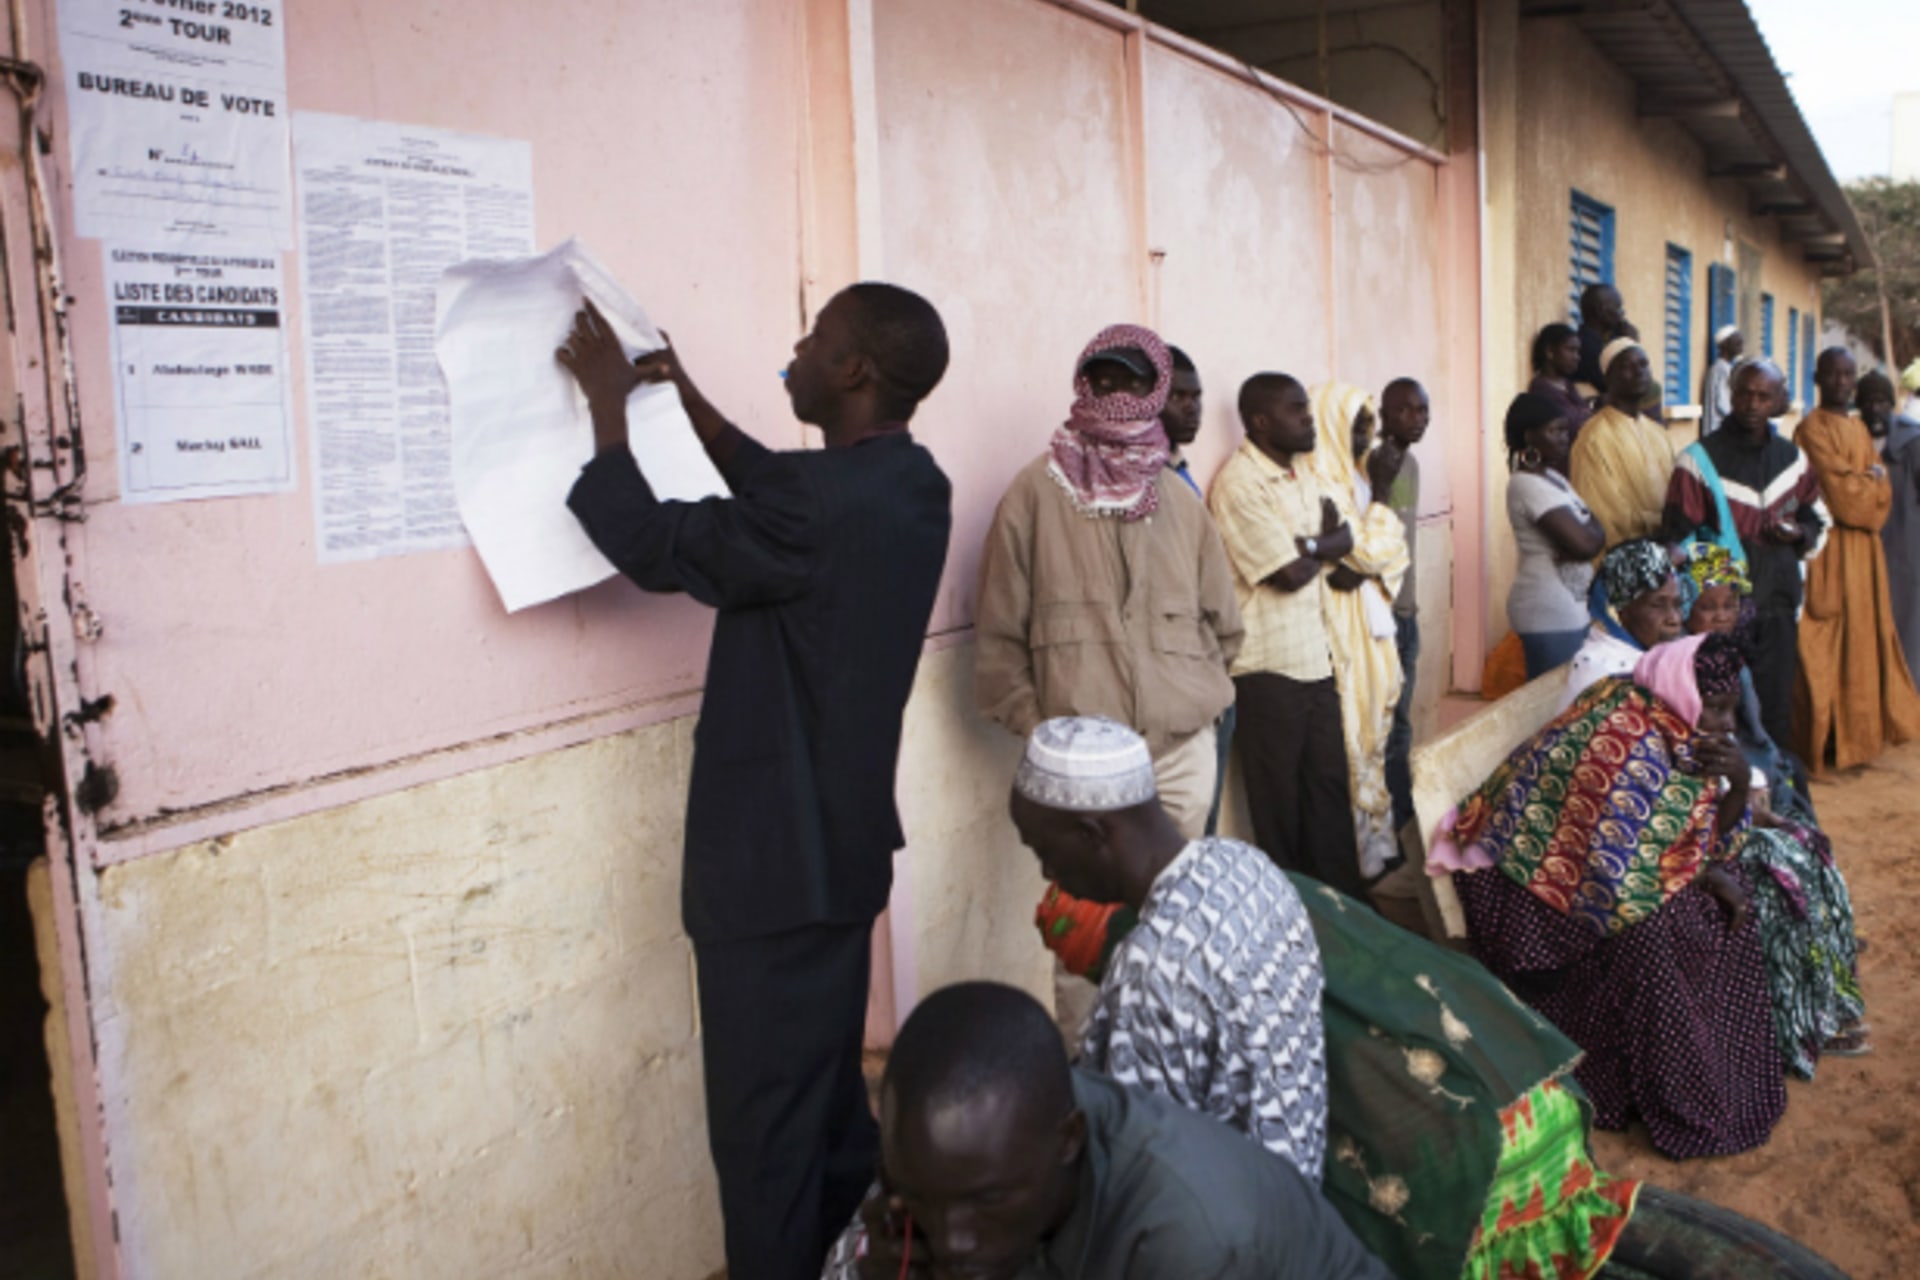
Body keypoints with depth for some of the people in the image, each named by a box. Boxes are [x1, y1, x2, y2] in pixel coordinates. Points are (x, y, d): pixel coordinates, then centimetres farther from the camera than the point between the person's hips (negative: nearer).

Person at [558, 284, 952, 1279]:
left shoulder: (823, 503, -26)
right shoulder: (906, 484, 3)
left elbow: (654, 547, -14)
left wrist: (608, 401, -1)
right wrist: (686, 400, 20)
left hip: (775, 859, -10)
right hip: (843, 841, 10)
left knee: (766, 1130, 4)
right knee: (832, 1098, 24)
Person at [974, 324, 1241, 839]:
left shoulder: (1181, 499, 11)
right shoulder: (1037, 491, -1)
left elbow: (1222, 622, 18)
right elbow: (998, 631, -1)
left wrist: (1195, 696, 9)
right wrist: (1036, 725, -4)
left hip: (1184, 750, 4)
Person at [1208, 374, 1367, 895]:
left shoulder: (1305, 469, 10)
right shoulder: (1238, 482, -18)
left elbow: (1345, 538, 5)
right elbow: (1290, 573, -21)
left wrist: (1306, 547, -15)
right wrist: (1324, 546, -1)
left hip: (1315, 654, 8)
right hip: (1268, 666, -8)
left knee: (1329, 781, 14)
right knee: (1278, 797, 6)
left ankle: (1341, 901, 26)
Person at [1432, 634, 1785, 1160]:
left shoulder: (1674, 733, -2)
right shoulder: (1626, 744, -29)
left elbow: (1709, 840, 5)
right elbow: (1615, 883, -30)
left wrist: (1739, 782, -14)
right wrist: (1705, 877, -16)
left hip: (1593, 871, 10)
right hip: (1539, 887, -10)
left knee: (1729, 906, 2)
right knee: (1652, 934, -27)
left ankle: (1728, 1080, 12)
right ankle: (1688, 1111, -9)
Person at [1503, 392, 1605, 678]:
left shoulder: (1550, 476, 14)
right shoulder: (1529, 485, -17)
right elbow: (1584, 544, -23)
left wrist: (1588, 530, -11)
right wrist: (1597, 530, -1)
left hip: (1570, 609, 10)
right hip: (1552, 614, -10)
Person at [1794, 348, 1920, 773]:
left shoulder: (1859, 428, 17)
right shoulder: (1812, 429, -8)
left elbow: (1882, 492, 11)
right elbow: (1839, 490, -15)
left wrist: (1862, 483, -8)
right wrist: (1872, 480, 0)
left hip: (1864, 547, 8)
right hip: (1830, 550, -8)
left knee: (1865, 636, 11)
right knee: (1831, 646, -7)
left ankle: (1863, 730, 20)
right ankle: (1831, 739, -3)